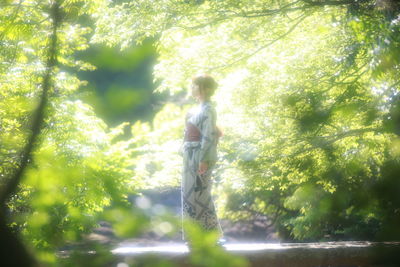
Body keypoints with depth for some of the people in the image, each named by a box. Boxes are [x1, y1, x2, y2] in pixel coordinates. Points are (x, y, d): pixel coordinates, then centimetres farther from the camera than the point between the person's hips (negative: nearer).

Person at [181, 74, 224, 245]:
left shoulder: (208, 109, -12)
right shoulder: (200, 108, 15)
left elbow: (209, 136, -18)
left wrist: (203, 160, -22)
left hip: (199, 157, -9)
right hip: (192, 157, 9)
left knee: (198, 194, -7)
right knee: (191, 194, 10)